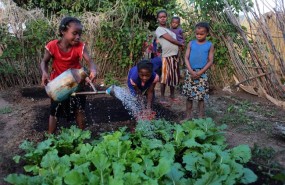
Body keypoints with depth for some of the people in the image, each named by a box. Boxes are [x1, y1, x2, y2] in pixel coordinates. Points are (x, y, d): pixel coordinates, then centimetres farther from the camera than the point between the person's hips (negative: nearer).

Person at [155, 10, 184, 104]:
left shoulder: (169, 29, 20)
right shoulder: (159, 29, -5)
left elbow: (173, 41, 16)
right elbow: (171, 40, -11)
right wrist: (181, 44, 3)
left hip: (175, 55, 8)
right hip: (167, 56, -8)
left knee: (173, 76, 13)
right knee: (165, 77, -4)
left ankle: (172, 94, 24)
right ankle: (162, 97, 5)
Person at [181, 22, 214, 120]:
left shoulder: (209, 45, 0)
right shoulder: (191, 43, 4)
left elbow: (210, 61, -3)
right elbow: (186, 58, 0)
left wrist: (200, 72, -11)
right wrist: (191, 71, -12)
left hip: (202, 74, -2)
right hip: (190, 73, 2)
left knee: (201, 97, 4)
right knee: (189, 96, 8)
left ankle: (201, 117, 15)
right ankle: (188, 116, 20)